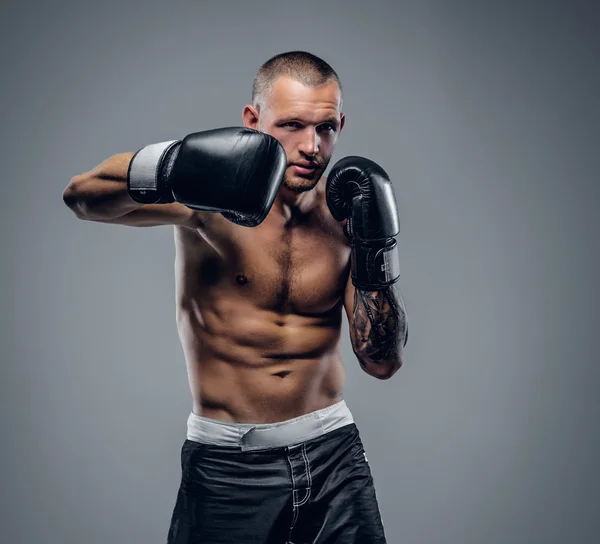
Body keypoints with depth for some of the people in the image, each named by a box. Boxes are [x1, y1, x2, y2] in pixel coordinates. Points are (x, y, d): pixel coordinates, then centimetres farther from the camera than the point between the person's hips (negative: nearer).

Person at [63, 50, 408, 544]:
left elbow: (383, 362, -2)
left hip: (332, 450, 3)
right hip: (227, 465, -2)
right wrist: (168, 169, -42)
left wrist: (376, 250, -13)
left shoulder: (345, 212, -1)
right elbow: (82, 195, -25)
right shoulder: (213, 199, -11)